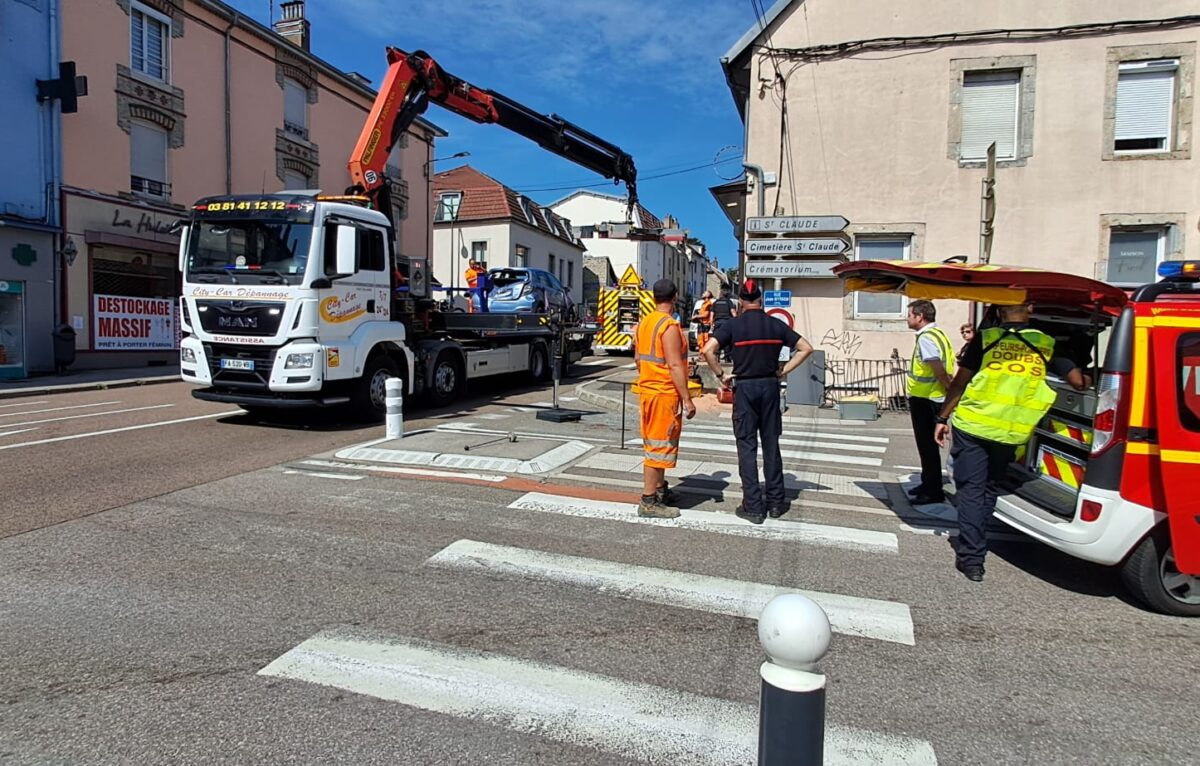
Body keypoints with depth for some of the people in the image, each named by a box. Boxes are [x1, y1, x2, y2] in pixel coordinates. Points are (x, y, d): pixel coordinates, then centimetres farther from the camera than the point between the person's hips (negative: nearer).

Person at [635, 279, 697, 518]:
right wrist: (687, 399, -19)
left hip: (647, 389, 9)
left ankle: (660, 489, 31)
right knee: (659, 445, -5)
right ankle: (649, 501, -1)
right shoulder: (669, 326, -17)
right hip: (665, 393, -9)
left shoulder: (643, 323, 10)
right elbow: (675, 365, -21)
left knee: (655, 442, 19)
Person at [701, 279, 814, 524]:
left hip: (744, 387, -3)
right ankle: (775, 502, 19)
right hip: (770, 386, 3)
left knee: (747, 446, 3)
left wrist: (721, 375, -7)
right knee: (771, 445, 12)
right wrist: (784, 371, 4)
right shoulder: (775, 325, 3)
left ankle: (753, 507, 4)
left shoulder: (733, 325, -6)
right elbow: (806, 348, 4)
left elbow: (708, 350, -19)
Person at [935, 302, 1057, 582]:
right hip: (1011, 432, 3)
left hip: (972, 425, -3)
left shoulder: (986, 339, -5)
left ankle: (972, 559, -2)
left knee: (971, 490, 3)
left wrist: (943, 417, 4)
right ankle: (974, 545, 29)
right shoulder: (1046, 345, 1)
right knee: (990, 488, 20)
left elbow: (959, 382, -4)